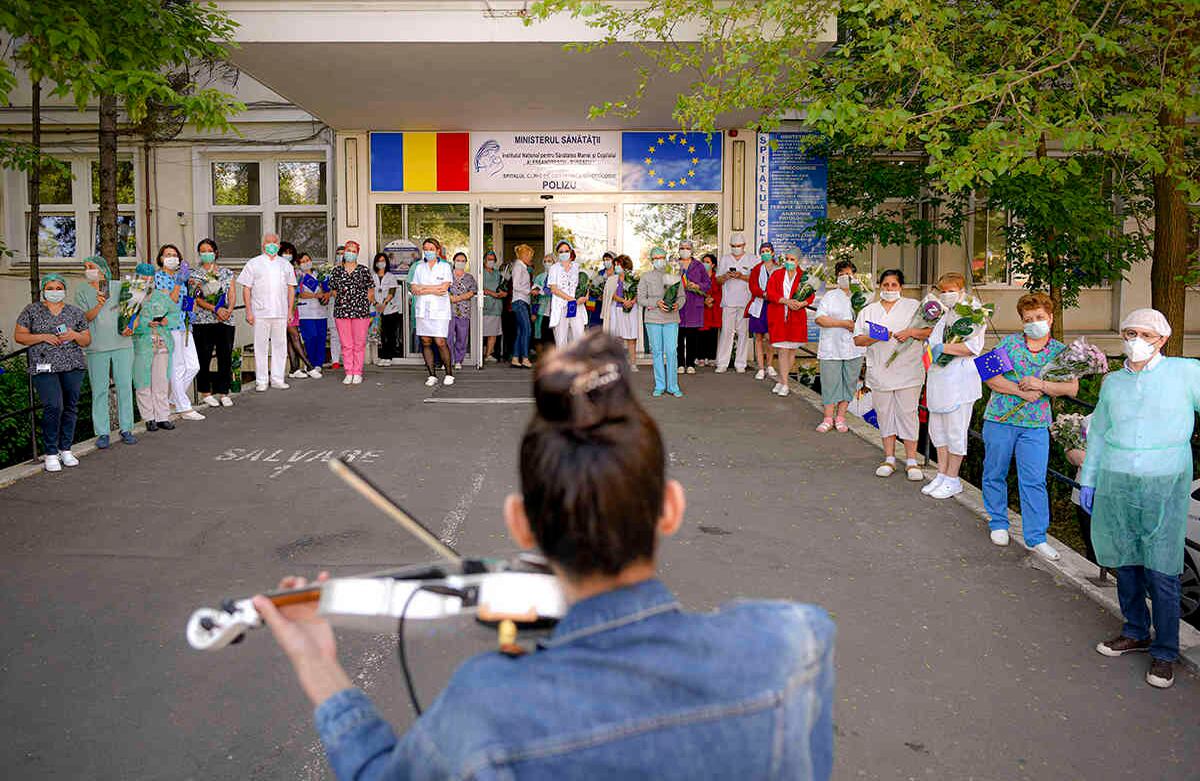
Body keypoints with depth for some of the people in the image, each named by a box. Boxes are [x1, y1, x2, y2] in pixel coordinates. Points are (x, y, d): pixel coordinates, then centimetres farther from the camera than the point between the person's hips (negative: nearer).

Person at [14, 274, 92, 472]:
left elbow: (87, 340, 15)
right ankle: (51, 453, -6)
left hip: (73, 366, 3)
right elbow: (19, 336, 5)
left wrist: (74, 335, -6)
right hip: (45, 367, -3)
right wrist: (43, 337, -9)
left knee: (71, 407, 4)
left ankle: (66, 449, 16)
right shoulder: (31, 311, 8)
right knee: (53, 407, -15)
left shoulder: (75, 312, 13)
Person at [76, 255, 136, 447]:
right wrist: (98, 306, -19)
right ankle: (102, 433, 7)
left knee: (125, 386, 3)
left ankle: (126, 429, 12)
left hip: (122, 343, 1)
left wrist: (130, 327, -7)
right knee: (99, 390, 1)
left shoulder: (119, 287, 8)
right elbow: (84, 318, -2)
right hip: (96, 347, 0)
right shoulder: (82, 292, 7)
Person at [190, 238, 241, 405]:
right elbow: (197, 298, -4)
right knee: (204, 358, -2)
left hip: (226, 321, 2)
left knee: (226, 358, 1)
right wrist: (215, 309, -17)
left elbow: (232, 295, 9)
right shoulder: (195, 275, 6)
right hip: (203, 321, -2)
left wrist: (229, 310, -10)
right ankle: (205, 392, 8)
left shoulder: (227, 273, 14)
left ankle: (223, 392, 9)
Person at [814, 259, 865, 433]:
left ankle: (840, 417, 16)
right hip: (831, 347, -2)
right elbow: (819, 319, -8)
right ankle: (828, 418, 10)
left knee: (849, 383, 6)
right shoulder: (830, 296, 3)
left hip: (854, 348, 2)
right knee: (830, 382, 0)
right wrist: (844, 323, -13)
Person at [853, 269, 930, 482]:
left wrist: (911, 332, -16)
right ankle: (889, 459, 17)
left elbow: (930, 331, 1)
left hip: (908, 371, -2)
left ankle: (911, 461, 4)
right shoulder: (868, 311, 12)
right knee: (884, 414, 7)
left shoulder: (913, 306, 6)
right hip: (879, 372, 2)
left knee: (908, 414, -2)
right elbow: (858, 340, 5)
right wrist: (876, 337, -12)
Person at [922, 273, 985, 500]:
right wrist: (932, 348, 1)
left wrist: (944, 348, -18)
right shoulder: (944, 316, 17)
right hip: (939, 378, 8)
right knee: (937, 428, 12)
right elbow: (932, 341, 23)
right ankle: (942, 475, 22)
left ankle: (952, 480, 9)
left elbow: (974, 347, -19)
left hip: (959, 381, -8)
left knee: (955, 431, -1)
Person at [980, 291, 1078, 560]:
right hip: (1000, 418, 0)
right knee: (994, 474, 11)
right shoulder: (1009, 343, 1)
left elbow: (1072, 388, -5)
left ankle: (1036, 537, 5)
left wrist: (1041, 385, -18)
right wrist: (1022, 391, -15)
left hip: (1036, 425, 0)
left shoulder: (1061, 351, 4)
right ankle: (998, 523, 30)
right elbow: (990, 377, -7)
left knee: (1034, 481, -3)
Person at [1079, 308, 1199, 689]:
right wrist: (1088, 480, 17)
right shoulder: (1113, 382, 10)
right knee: (1125, 562, 12)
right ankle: (1136, 632, 29)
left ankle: (1165, 651, 12)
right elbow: (1098, 433, 18)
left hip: (1164, 486, -4)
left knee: (1161, 572, -2)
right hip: (1115, 484, 4)